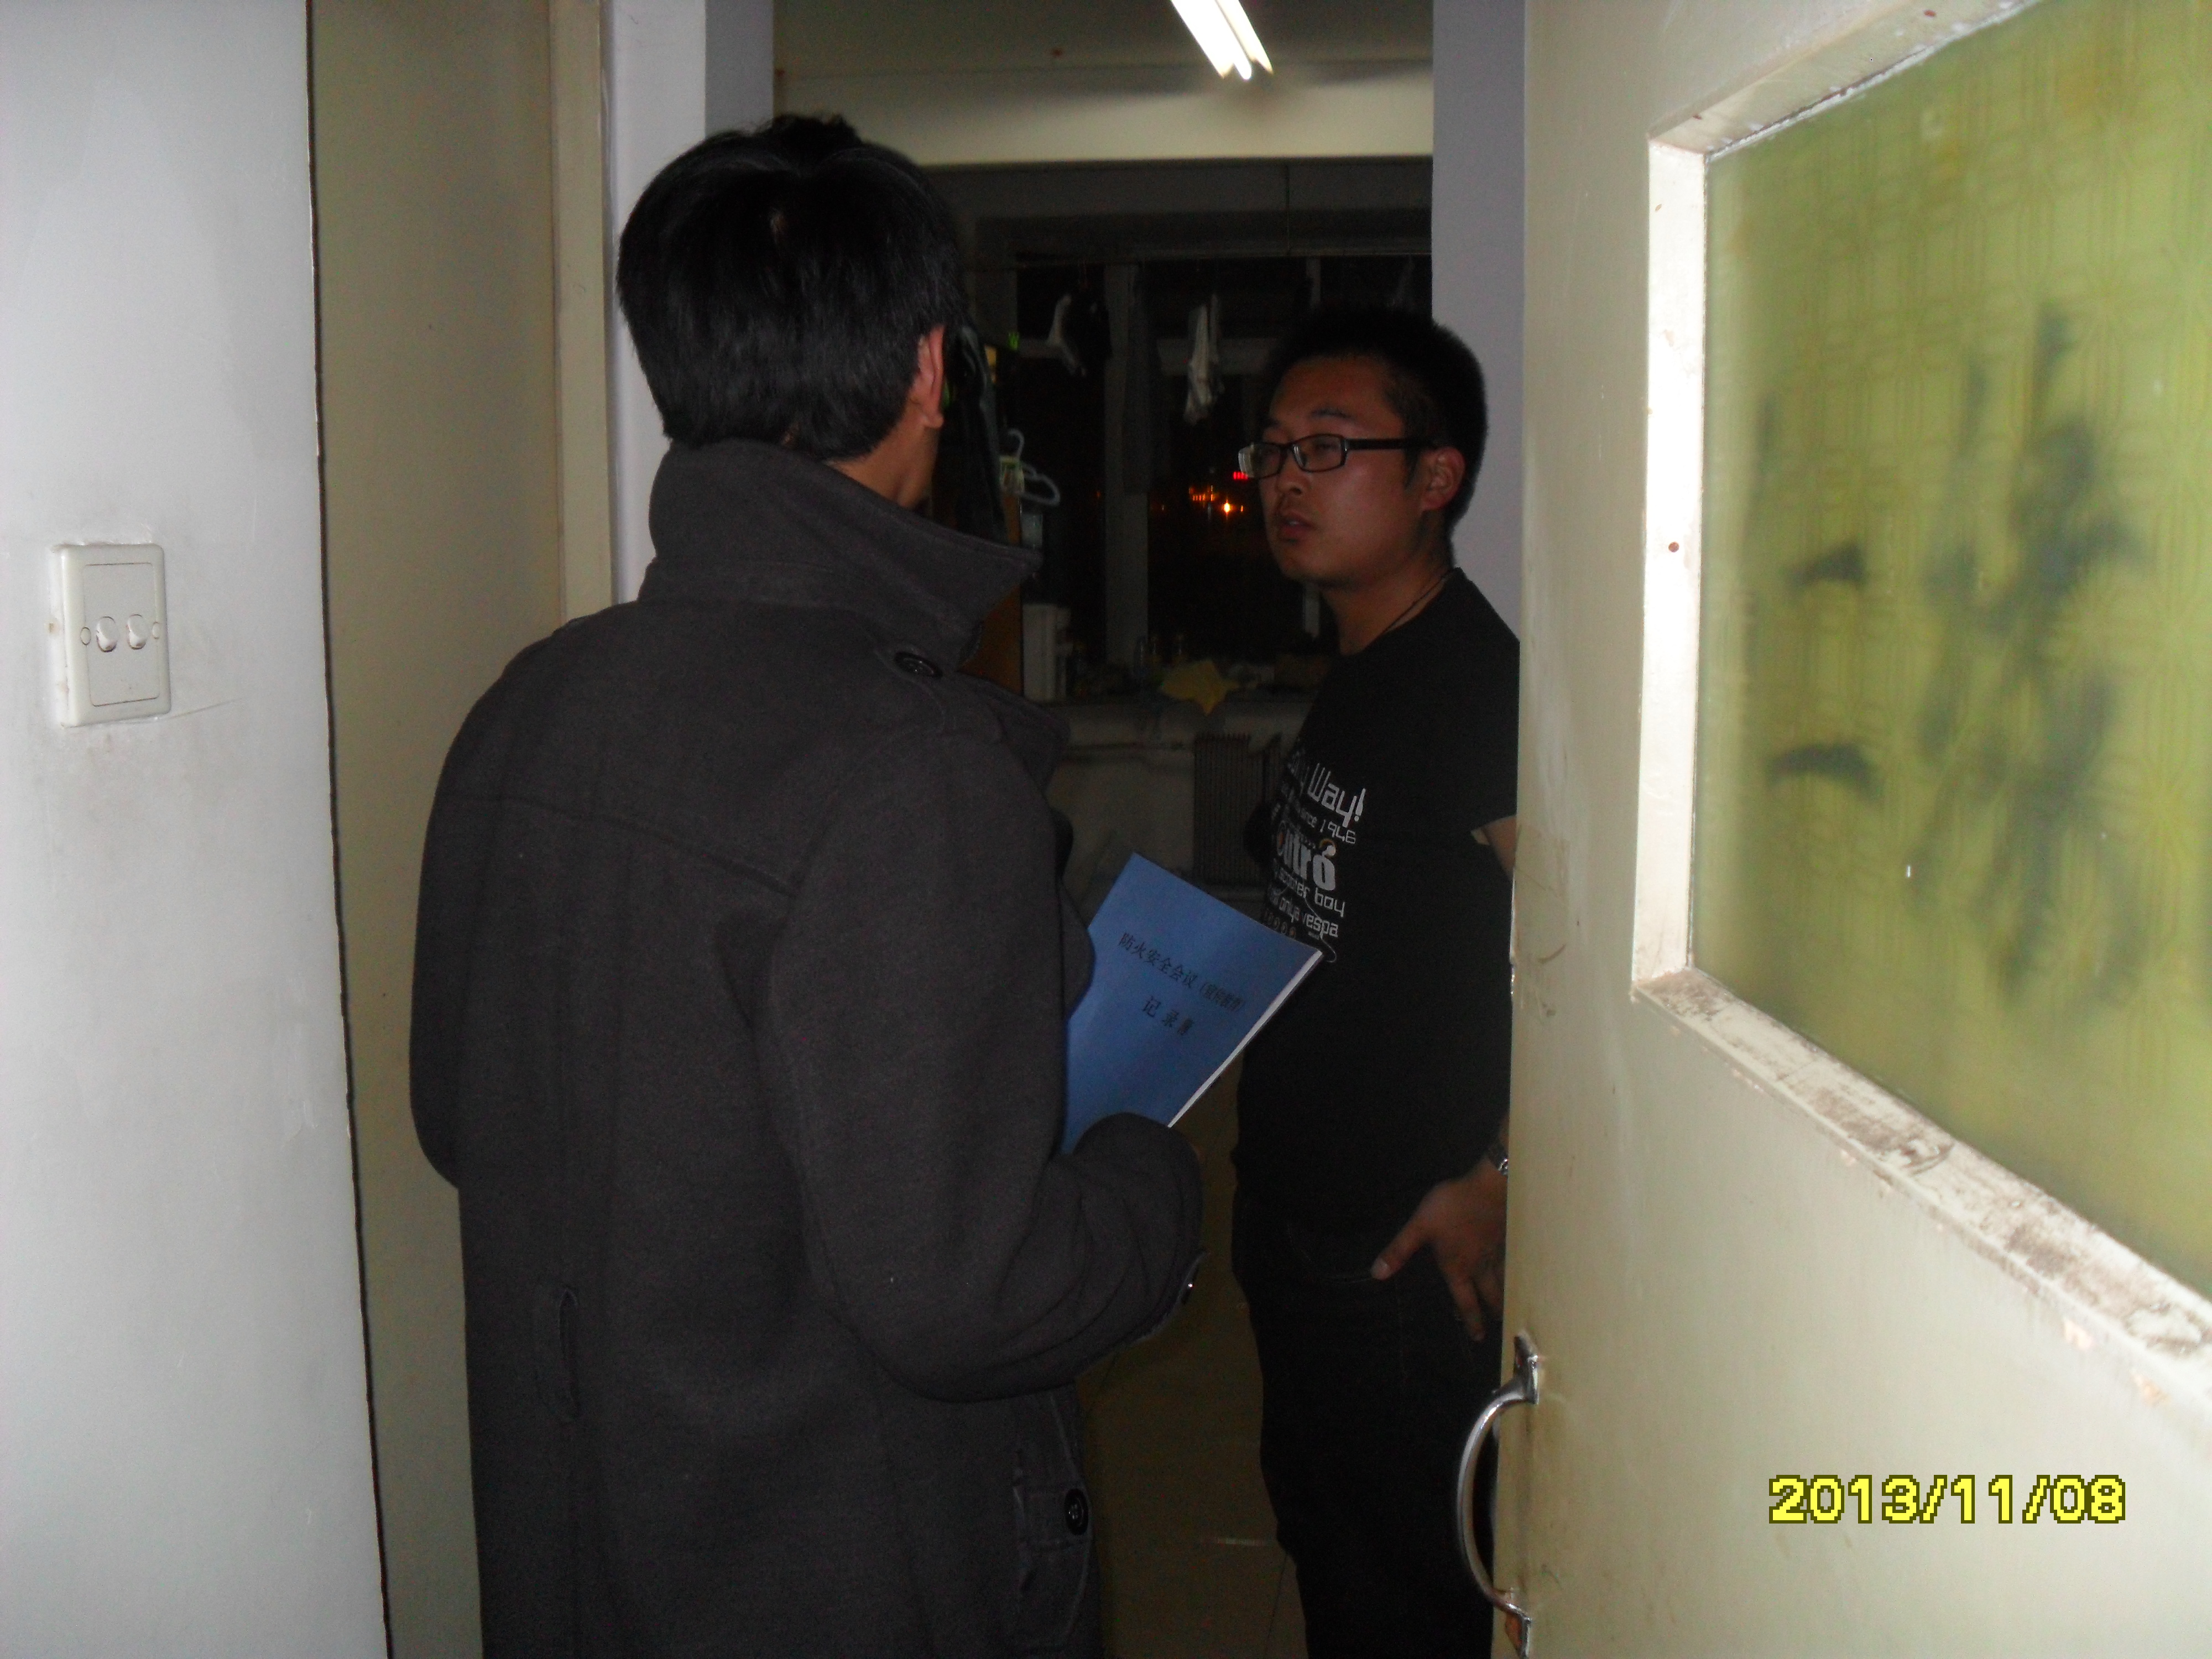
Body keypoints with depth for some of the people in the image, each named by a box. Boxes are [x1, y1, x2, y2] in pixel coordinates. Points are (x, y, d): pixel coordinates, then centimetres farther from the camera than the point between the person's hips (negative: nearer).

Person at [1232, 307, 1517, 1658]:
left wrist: (1495, 1182, -21)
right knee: (1322, 1538, 24)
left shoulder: (1480, 684, -21)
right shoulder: (1356, 677, 10)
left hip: (1412, 1255, -9)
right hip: (1297, 1215, 9)